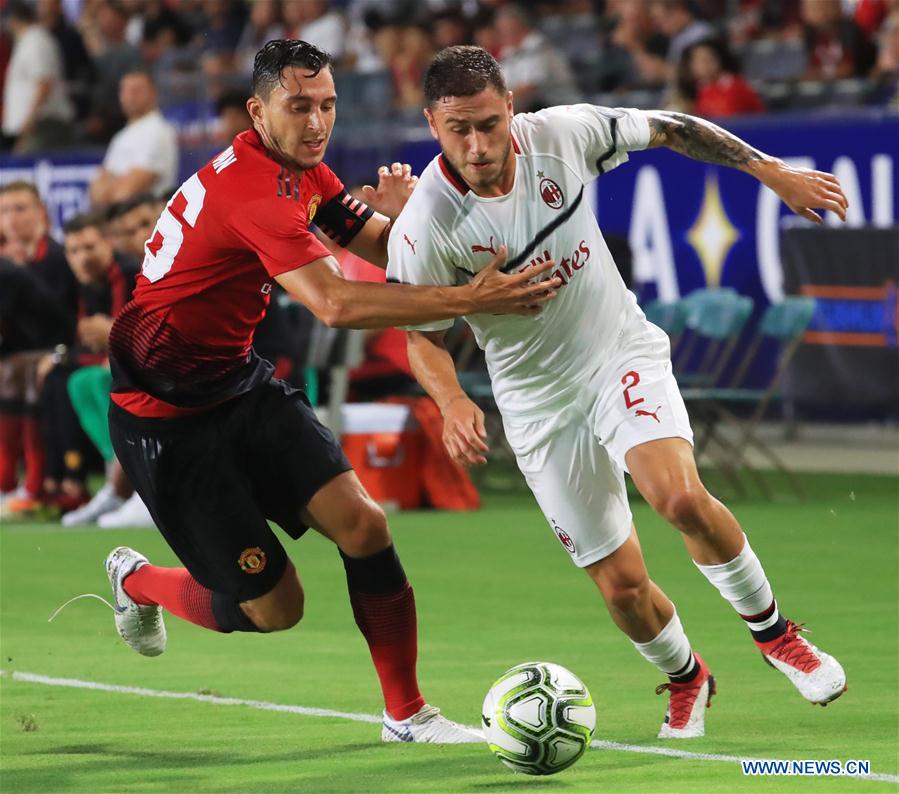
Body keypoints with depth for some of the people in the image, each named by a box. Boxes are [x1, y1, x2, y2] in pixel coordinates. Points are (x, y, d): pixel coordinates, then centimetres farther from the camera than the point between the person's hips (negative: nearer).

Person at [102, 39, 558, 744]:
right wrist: (469, 300, -40)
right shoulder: (252, 187, -27)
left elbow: (381, 249, 11)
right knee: (274, 607, -4)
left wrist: (395, 214, -14)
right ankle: (135, 580, 27)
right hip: (168, 420, -8)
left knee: (361, 523, -10)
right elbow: (335, 303, -37)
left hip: (242, 383, 8)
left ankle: (407, 715, 2)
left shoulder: (304, 171, 4)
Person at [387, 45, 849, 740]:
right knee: (621, 584, -1)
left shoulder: (560, 134, -15)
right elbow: (423, 335, -7)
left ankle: (771, 629, -1)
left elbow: (668, 129, 2)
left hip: (624, 356, 0)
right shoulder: (423, 230, -21)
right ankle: (685, 680, 33)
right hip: (541, 407, 0)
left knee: (681, 498, -27)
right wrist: (452, 402, -27)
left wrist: (774, 172, 4)